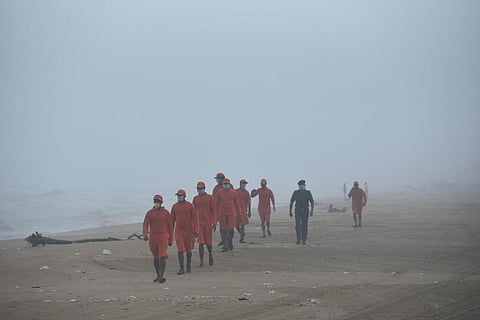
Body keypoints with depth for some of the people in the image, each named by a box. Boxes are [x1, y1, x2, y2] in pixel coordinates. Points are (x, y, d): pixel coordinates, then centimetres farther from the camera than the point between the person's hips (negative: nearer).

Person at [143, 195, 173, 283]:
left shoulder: (166, 213, 0)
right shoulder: (149, 213, 2)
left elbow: (170, 226, 5)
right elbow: (145, 224, -9)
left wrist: (171, 240, 5)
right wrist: (145, 235, -29)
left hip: (163, 237, -3)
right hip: (153, 237, 3)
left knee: (162, 257, -18)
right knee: (156, 257, 15)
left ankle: (161, 277, -26)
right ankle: (158, 276, 31)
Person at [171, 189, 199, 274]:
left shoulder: (190, 206, -5)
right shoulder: (175, 206, 3)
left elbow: (195, 218, -4)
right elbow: (172, 219, 11)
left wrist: (196, 230, -9)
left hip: (189, 230, -1)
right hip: (179, 231, 1)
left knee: (189, 249, 11)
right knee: (180, 250, -8)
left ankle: (189, 266, 27)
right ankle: (181, 268, -6)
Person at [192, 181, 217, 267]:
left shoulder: (209, 197, 0)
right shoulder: (195, 198, 8)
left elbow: (214, 210, 0)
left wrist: (214, 223, -6)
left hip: (208, 223, -1)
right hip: (199, 223, 1)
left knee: (208, 242, 7)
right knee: (200, 243, -4)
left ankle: (210, 254, 36)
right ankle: (201, 262, -2)